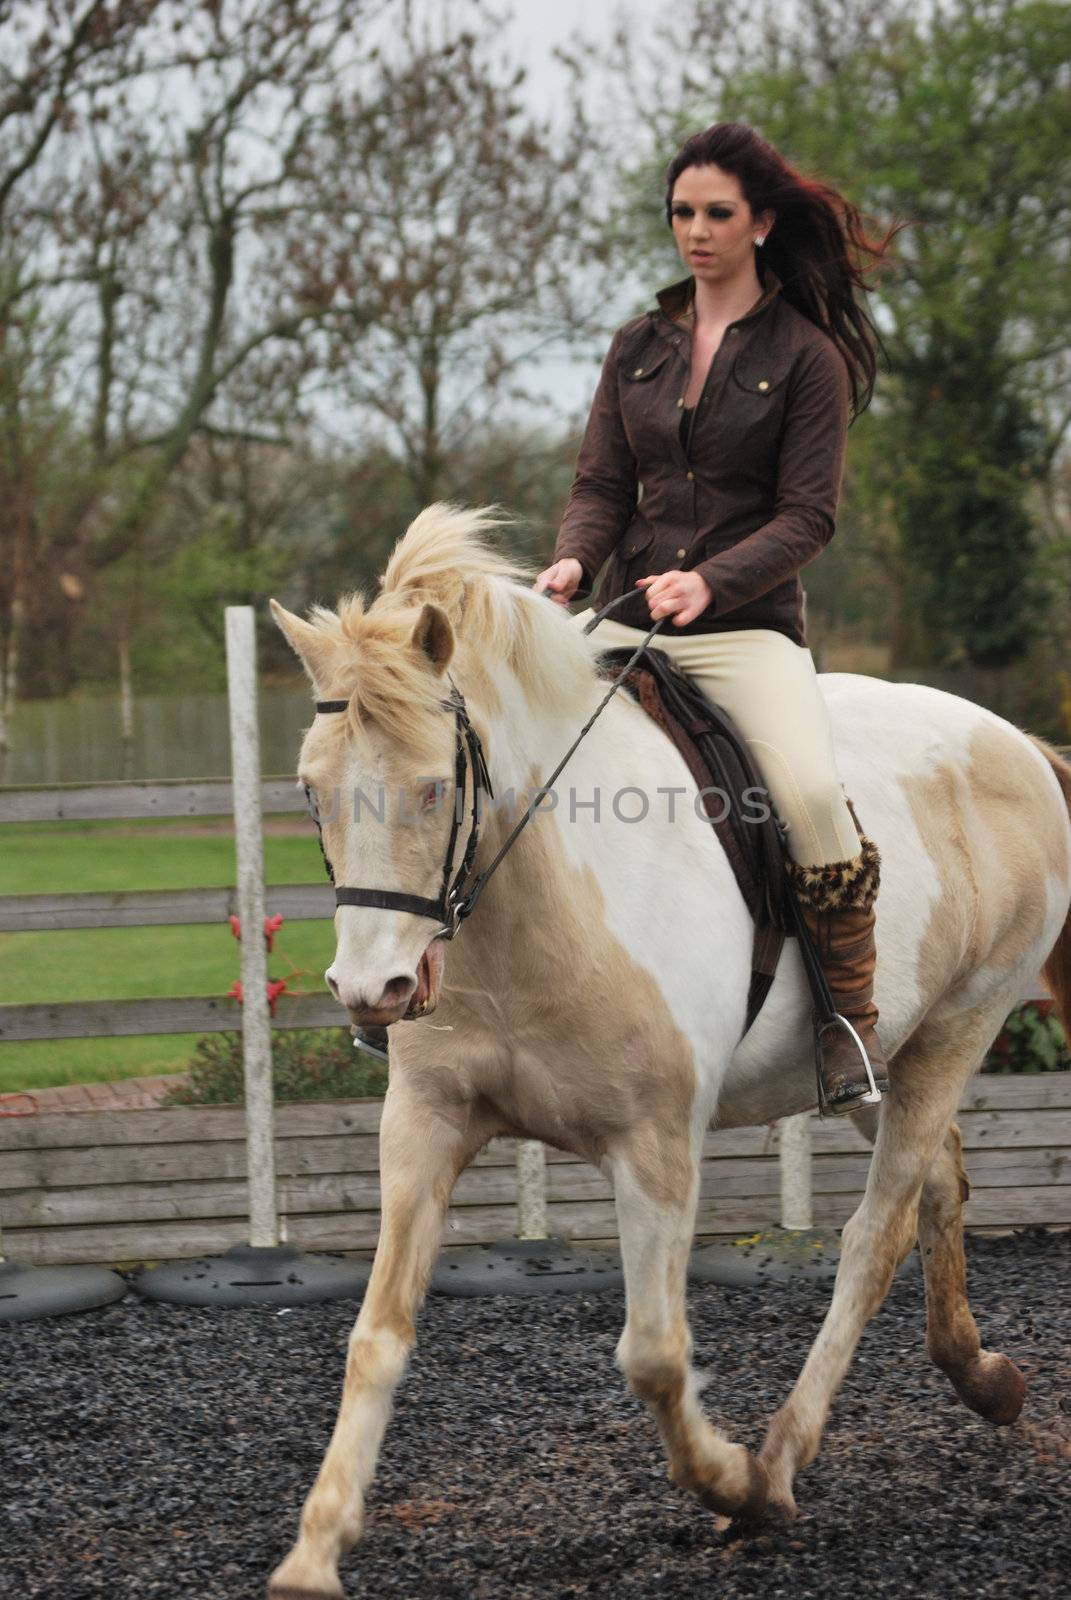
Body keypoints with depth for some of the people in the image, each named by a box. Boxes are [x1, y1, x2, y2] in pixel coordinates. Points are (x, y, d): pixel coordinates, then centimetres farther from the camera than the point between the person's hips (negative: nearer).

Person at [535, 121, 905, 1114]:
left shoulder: (807, 357, 0)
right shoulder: (639, 347, 14)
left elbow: (807, 516, -6)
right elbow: (601, 484, 10)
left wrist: (709, 582, -23)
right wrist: (574, 560, -13)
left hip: (748, 627, -5)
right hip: (626, 620, 5)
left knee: (812, 791, -30)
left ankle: (851, 1015, -15)